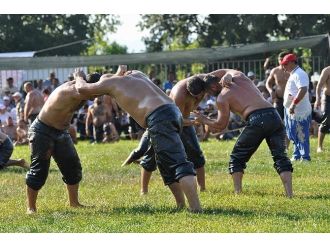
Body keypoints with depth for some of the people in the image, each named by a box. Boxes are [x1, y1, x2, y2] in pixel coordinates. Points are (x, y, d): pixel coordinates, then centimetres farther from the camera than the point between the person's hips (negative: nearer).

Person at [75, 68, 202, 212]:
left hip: (159, 117, -8)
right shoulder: (136, 74, 31)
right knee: (165, 164, 22)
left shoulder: (111, 82, 13)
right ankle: (181, 205, 19)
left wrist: (79, 77, 46)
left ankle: (196, 209, -28)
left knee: (178, 164, -17)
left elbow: (81, 88, 27)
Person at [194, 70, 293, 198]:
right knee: (280, 156, 6)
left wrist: (203, 120, 29)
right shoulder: (239, 76, 23)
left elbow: (220, 126, 13)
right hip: (274, 115, 5)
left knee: (237, 157, 14)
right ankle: (289, 193, -7)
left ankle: (237, 192, 9)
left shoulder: (222, 98, 8)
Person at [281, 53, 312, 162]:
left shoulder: (299, 74, -16)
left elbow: (303, 90, -29)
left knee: (301, 135, -7)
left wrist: (293, 104, -32)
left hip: (300, 111, -11)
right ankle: (297, 155, 25)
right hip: (291, 110, 11)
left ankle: (305, 157, -3)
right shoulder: (293, 74, 16)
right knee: (293, 135, 16)